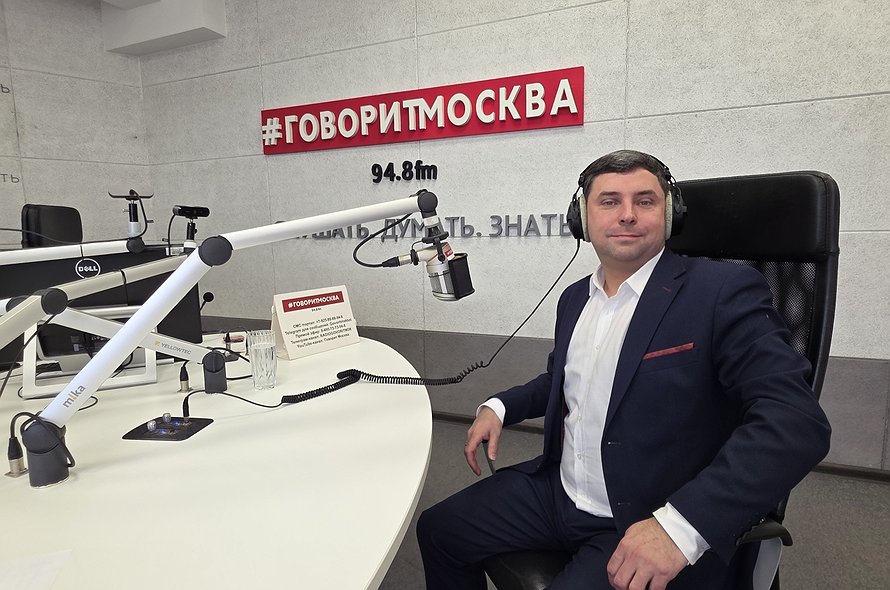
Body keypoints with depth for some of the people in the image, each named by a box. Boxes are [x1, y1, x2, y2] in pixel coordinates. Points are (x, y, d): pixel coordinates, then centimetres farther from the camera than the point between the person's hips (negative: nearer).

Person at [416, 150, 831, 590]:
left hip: (658, 526, -6)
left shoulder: (723, 291, -13)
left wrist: (680, 525, -31)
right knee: (437, 530, 9)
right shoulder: (574, 298, 8)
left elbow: (797, 421, -22)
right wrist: (499, 407, 6)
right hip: (556, 492, 7)